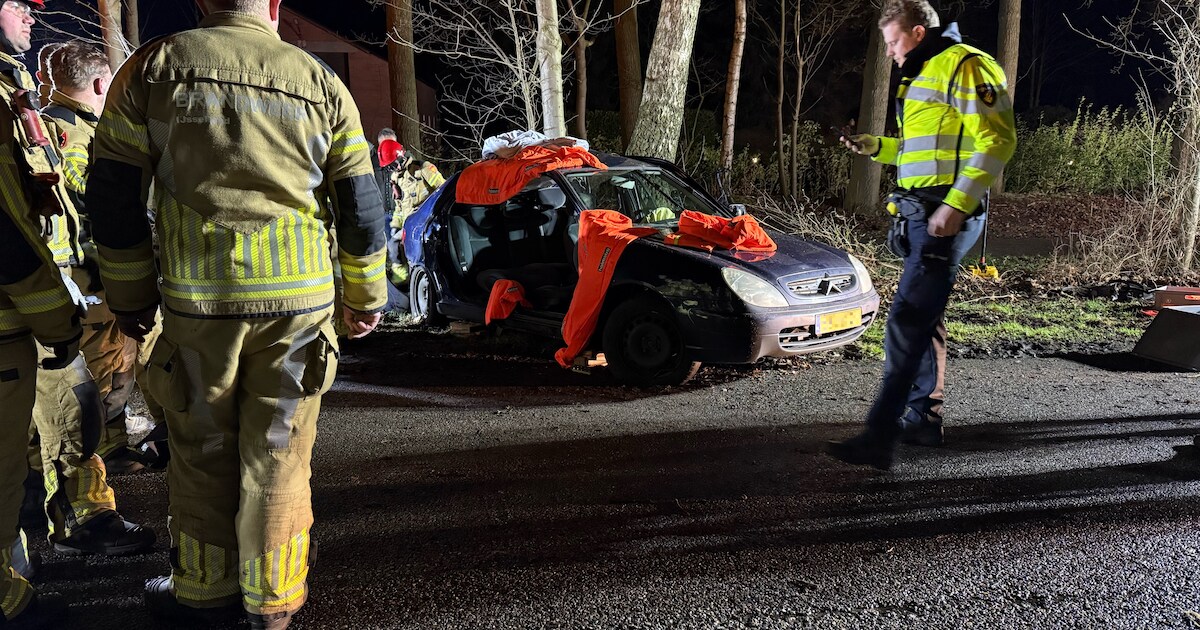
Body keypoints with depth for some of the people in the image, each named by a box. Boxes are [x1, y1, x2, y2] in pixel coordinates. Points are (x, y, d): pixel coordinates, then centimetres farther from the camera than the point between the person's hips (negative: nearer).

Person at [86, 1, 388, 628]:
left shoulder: (153, 66, 3)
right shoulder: (322, 84, 5)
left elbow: (112, 194, 4)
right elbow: (361, 205, 7)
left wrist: (130, 295, 14)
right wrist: (365, 296, 18)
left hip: (197, 298, 0)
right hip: (299, 298, 1)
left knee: (202, 450, 14)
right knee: (279, 453, 10)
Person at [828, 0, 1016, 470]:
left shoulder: (964, 67, -9)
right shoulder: (923, 76, 23)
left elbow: (996, 141, -18)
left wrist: (956, 204, -24)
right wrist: (876, 147, 17)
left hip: (945, 215, -11)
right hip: (919, 213, 11)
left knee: (907, 322, -16)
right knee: (923, 317, 15)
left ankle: (880, 438, -17)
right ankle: (923, 419, 26)